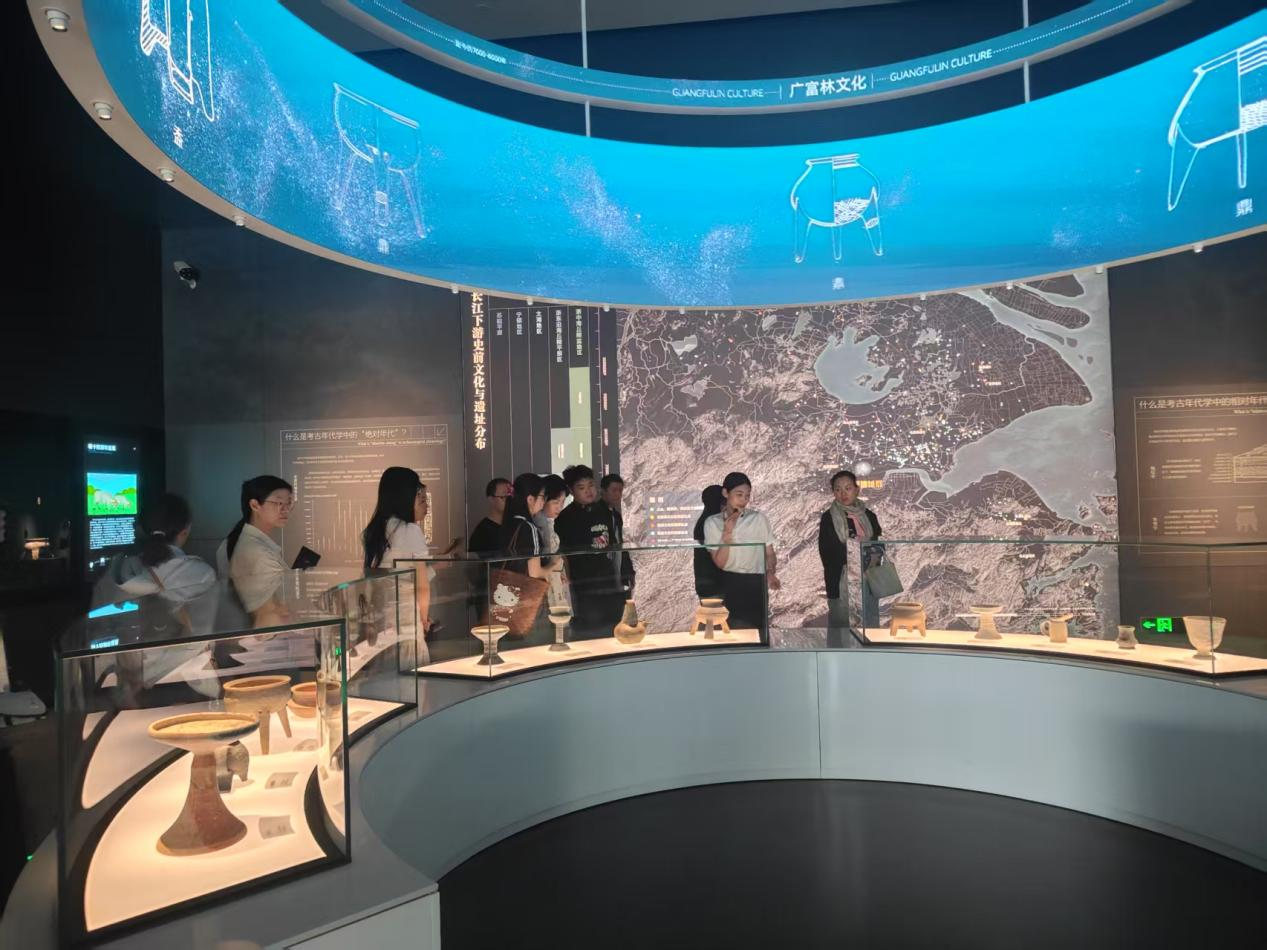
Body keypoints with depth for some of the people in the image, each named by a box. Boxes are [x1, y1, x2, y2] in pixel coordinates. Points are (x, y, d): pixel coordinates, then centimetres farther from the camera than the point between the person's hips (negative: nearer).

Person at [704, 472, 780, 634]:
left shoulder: (759, 519, 2)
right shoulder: (712, 523, 2)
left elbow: (769, 553, 4)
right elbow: (720, 563, -4)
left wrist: (770, 572, -15)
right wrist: (727, 533, -15)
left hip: (756, 584, 0)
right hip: (730, 585, 0)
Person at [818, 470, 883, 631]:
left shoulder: (869, 516, 9)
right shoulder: (828, 518, -1)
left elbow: (880, 547, 12)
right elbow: (827, 553, -4)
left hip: (868, 582, 3)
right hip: (841, 584, -3)